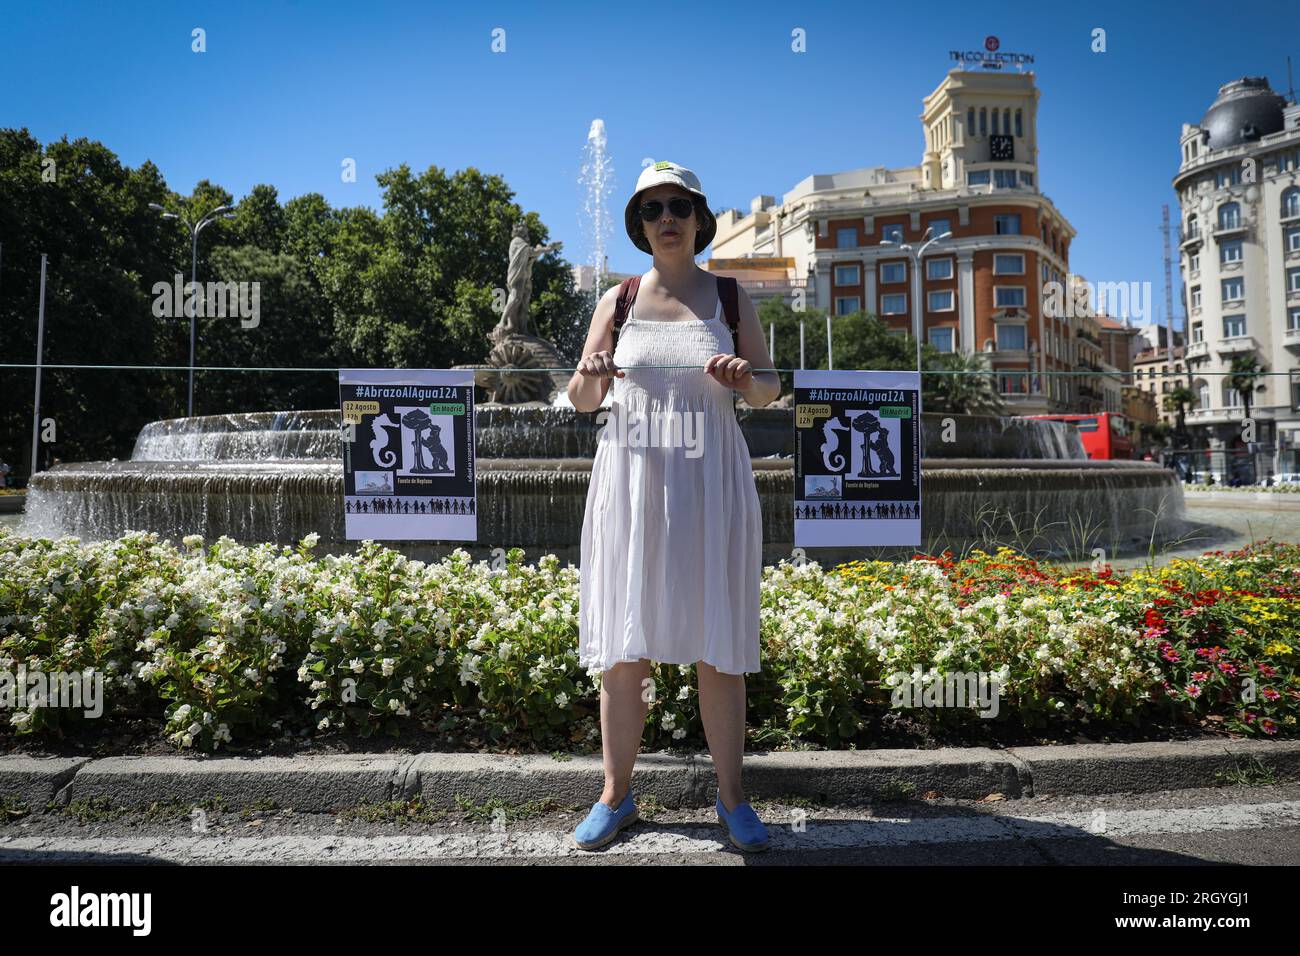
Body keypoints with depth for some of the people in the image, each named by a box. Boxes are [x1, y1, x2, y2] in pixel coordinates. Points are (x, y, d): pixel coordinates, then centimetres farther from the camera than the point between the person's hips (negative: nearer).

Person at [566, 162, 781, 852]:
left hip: (710, 481, 0)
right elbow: (582, 401, 10)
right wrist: (590, 374, -12)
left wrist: (744, 377, -13)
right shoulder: (617, 301, 10)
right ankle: (616, 794, 19)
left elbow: (771, 389, 9)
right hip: (631, 479, 1)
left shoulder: (729, 297, 10)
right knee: (624, 645, 3)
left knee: (717, 644, 2)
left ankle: (731, 797, 18)